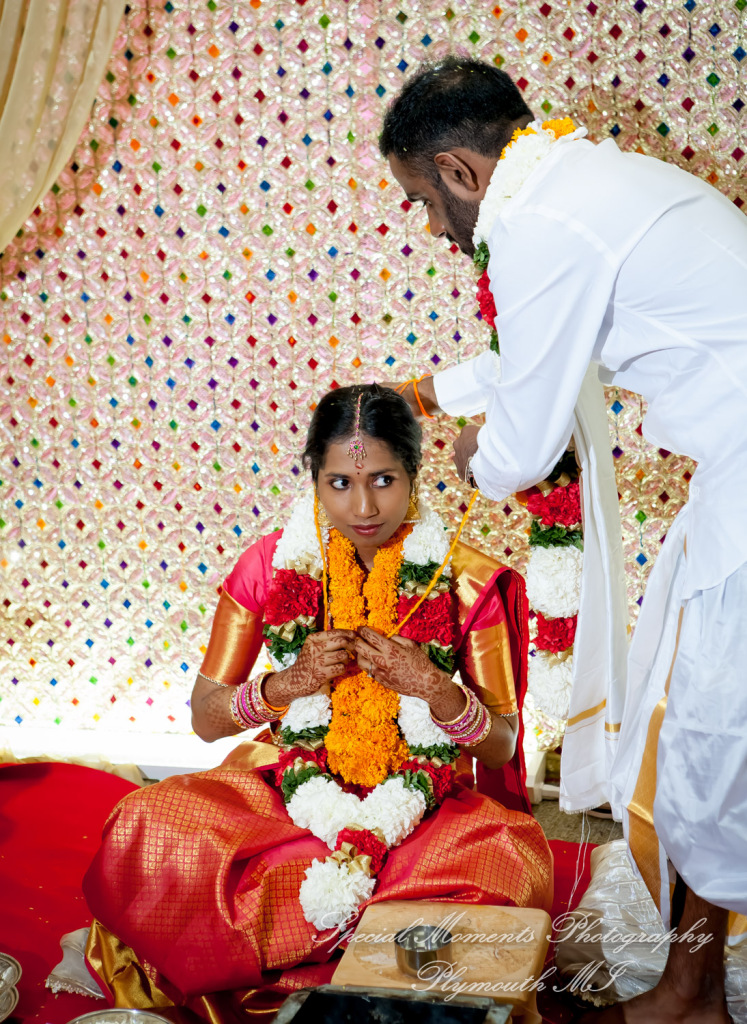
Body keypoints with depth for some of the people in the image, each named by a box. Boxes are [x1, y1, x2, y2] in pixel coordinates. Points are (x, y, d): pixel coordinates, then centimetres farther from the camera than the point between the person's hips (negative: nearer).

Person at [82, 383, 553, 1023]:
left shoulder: (466, 582, -6)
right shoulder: (272, 566, -3)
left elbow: (501, 747, -1)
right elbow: (205, 719, 3)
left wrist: (432, 687, -20)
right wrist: (289, 683, -17)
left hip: (421, 803, 0)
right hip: (291, 789, 1)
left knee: (518, 858, -32)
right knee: (147, 830, -26)